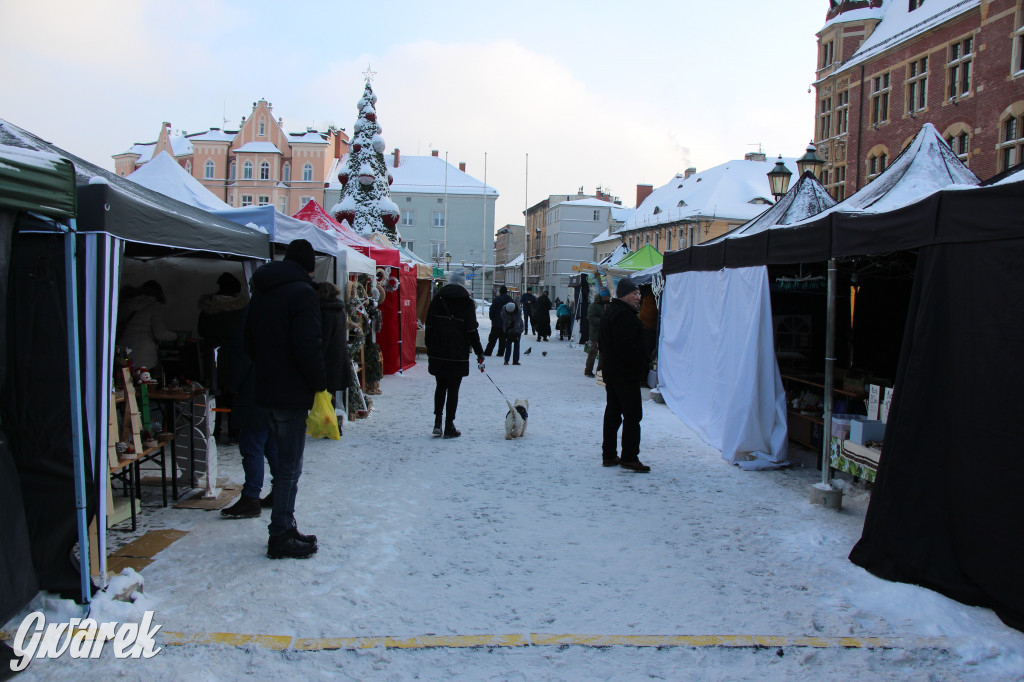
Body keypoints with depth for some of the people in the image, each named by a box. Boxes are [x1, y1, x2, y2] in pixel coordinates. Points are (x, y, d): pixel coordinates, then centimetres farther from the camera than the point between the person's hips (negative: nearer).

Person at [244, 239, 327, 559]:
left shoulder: (261, 293, 14)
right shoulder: (302, 292, -13)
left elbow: (249, 343, 18)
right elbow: (308, 347, -21)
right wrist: (320, 384, -12)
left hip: (267, 389, 9)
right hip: (293, 392, -9)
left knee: (286, 463, 17)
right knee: (290, 467, -2)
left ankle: (286, 528, 24)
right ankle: (280, 537, 3)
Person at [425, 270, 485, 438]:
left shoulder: (437, 300, 3)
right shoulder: (467, 303, -5)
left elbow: (429, 327, 4)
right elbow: (472, 331, -6)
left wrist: (429, 348, 13)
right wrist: (479, 353, 1)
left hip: (437, 354, 3)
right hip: (458, 355, -3)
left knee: (440, 387, 16)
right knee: (453, 390, 4)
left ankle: (437, 423, 8)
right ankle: (449, 427, 6)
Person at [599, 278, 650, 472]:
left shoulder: (608, 312, 15)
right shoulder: (623, 314, -19)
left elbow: (601, 341, 22)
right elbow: (627, 346, -26)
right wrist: (641, 364, -15)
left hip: (611, 372, 11)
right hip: (627, 374, -10)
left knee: (612, 412, 14)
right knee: (632, 414, -5)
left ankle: (608, 455, 19)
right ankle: (629, 457, -4)